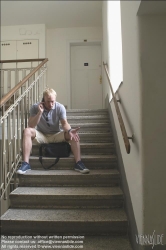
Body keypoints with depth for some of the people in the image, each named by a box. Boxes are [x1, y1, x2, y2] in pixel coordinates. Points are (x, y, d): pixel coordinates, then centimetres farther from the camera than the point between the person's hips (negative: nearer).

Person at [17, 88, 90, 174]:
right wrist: (40, 112, -30)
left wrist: (69, 130, -39)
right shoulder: (35, 107, -10)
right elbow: (31, 126, -17)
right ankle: (25, 163, -29)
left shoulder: (60, 107, -9)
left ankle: (78, 163, -24)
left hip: (56, 135, 1)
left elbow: (64, 123, -16)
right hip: (41, 136, 0)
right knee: (27, 131, -29)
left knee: (73, 134, -26)